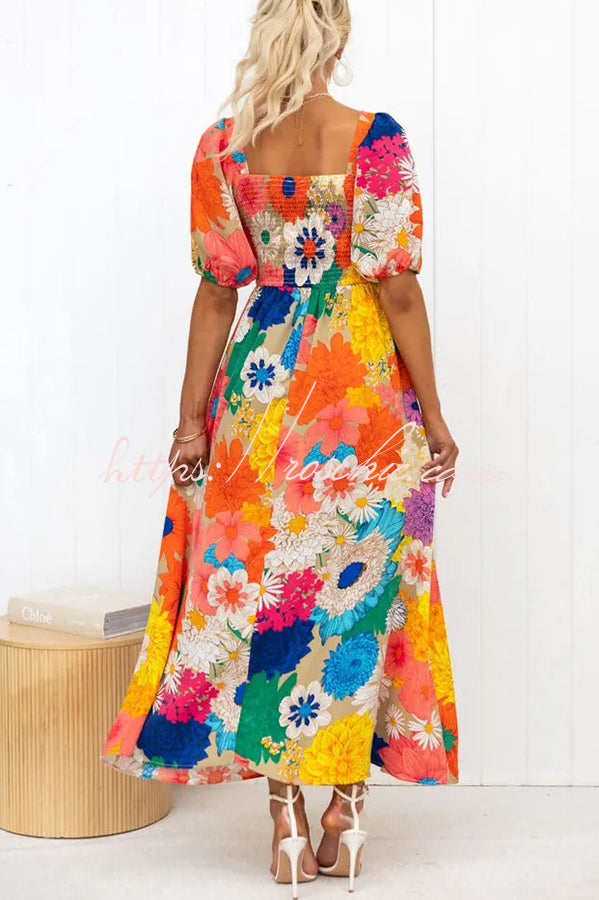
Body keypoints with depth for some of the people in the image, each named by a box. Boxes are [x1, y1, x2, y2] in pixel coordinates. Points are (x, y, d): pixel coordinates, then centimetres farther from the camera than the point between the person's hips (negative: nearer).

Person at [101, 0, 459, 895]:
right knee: (360, 586, 9)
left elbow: (218, 288, 0)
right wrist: (434, 416, -3)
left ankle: (287, 820, 14)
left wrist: (192, 416, 5)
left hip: (261, 385, 2)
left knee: (261, 581, 9)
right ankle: (346, 814, 15)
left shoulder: (222, 146, 0)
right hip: (364, 388, -2)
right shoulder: (375, 140, -7)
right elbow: (397, 287, -10)